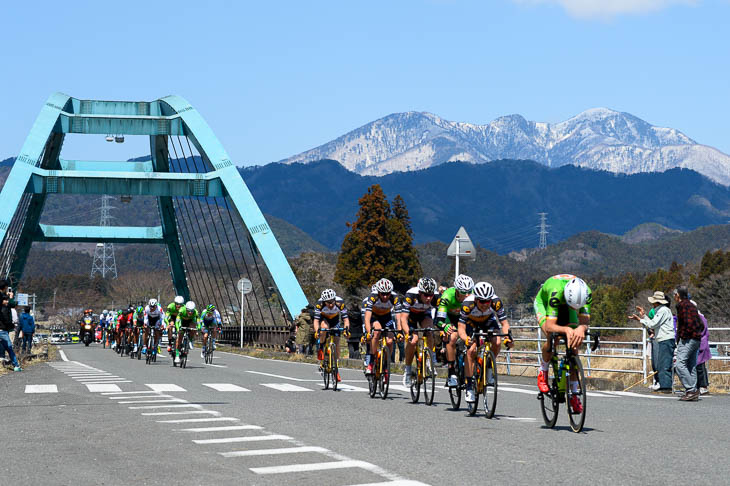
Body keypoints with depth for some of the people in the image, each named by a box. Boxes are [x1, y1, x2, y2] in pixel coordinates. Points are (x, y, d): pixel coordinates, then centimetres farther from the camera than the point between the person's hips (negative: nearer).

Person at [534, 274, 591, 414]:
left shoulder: (586, 293, -35)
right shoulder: (556, 292, -44)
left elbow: (585, 322, -36)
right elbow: (550, 326, -47)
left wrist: (581, 328, -60)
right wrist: (566, 330, -66)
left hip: (564, 305, 3)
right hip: (543, 303, -3)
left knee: (573, 346, -11)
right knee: (553, 339, -30)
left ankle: (574, 394, -2)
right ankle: (543, 372, -1)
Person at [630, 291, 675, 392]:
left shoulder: (664, 310, -11)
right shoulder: (659, 310, 21)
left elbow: (653, 324, -15)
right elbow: (652, 325, 20)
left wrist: (640, 319, -5)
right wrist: (643, 315, 21)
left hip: (666, 341, -11)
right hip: (662, 341, 11)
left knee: (664, 365, -12)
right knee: (660, 365, 10)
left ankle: (666, 387, -14)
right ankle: (663, 386, 12)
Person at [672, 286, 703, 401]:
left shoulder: (682, 305, -7)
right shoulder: (692, 305, 20)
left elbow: (687, 323, -19)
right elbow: (700, 325, 19)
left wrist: (681, 337, -13)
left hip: (687, 340, -9)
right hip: (696, 339, 9)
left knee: (680, 365, -13)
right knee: (691, 367, 9)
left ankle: (691, 390, -21)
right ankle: (693, 392, 7)